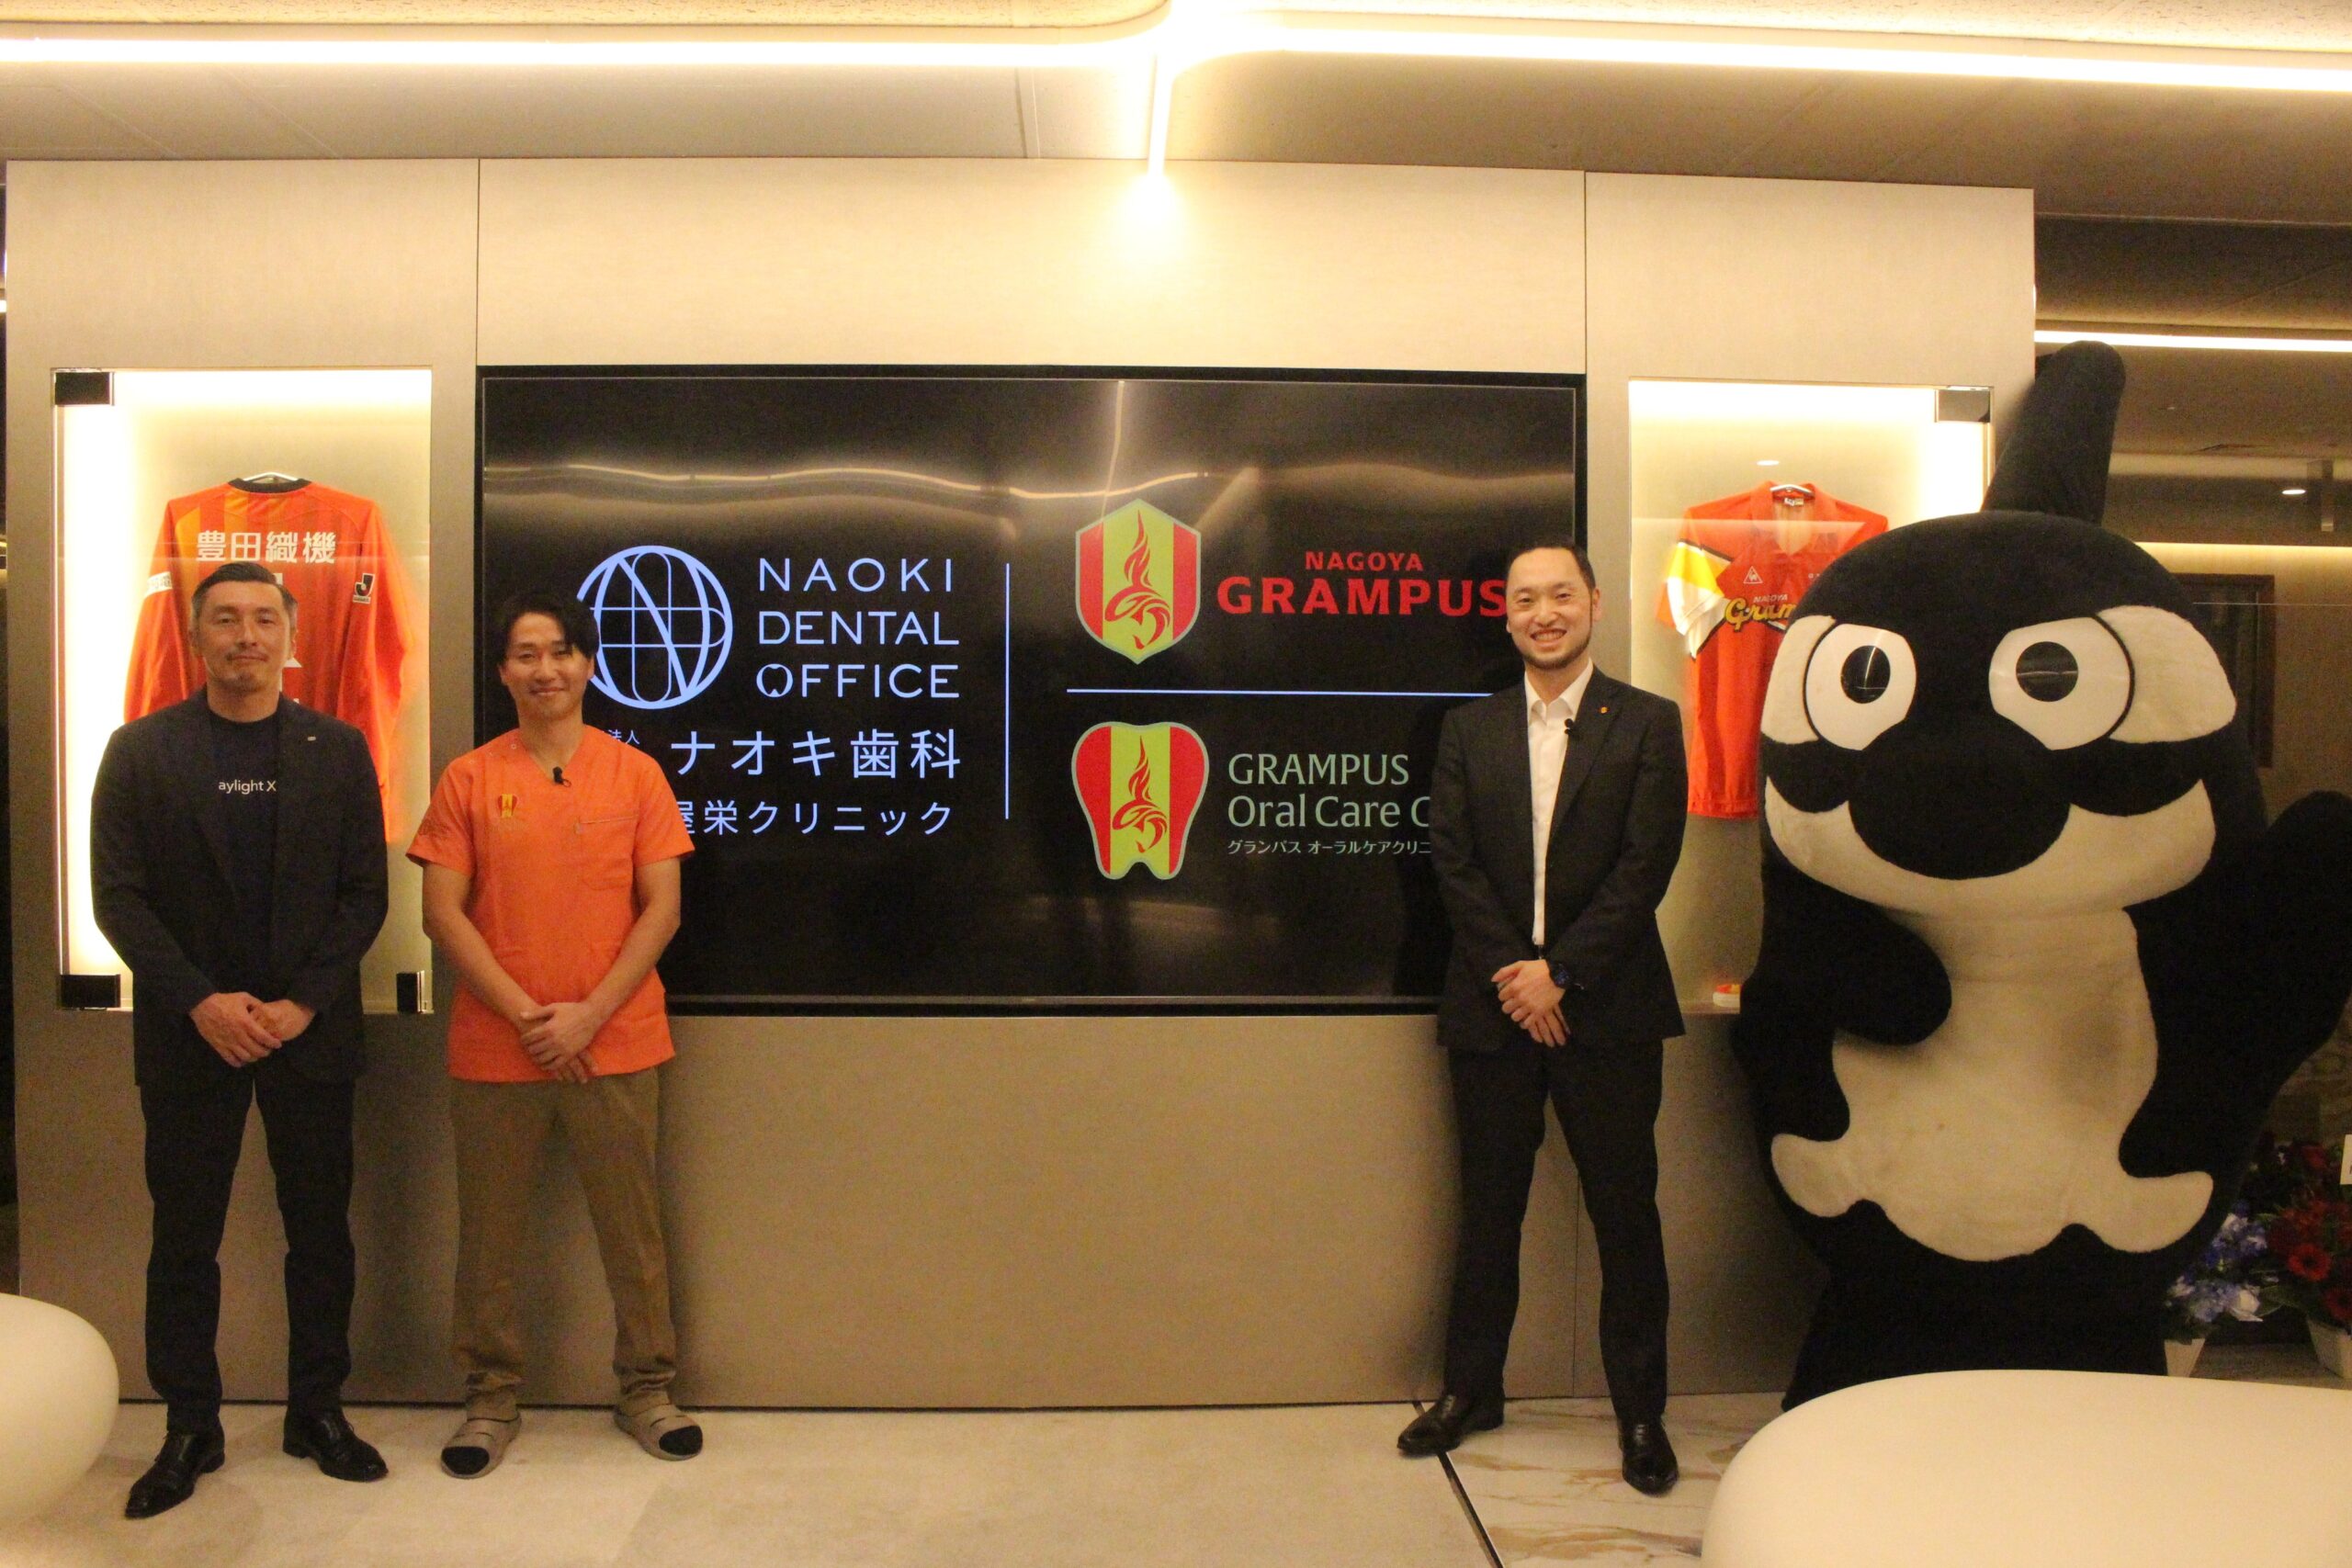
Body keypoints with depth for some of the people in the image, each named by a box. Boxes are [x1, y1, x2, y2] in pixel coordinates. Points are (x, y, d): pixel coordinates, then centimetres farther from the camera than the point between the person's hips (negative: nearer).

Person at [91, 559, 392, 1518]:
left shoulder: (337, 750, 2)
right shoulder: (141, 751, 1)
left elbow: (364, 893, -1)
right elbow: (117, 895, -3)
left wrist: (302, 1004, -11)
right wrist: (202, 1002, -13)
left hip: (311, 1032, 1)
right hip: (189, 1034, 0)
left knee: (320, 1229, 7)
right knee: (184, 1236, 7)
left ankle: (318, 1411, 21)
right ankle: (189, 1429, 21)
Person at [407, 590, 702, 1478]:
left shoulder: (635, 773, 2)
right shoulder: (469, 779, 2)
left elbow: (662, 910, -2)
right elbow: (442, 912, -2)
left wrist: (588, 1015, -10)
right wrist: (525, 1014, -11)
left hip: (615, 1047, 0)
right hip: (493, 1048, 1)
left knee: (632, 1229, 7)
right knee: (489, 1235, 9)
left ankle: (647, 1388, 24)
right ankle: (492, 1399, 27)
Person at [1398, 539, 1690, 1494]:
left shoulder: (1648, 724, 1)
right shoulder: (1469, 730, 8)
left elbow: (1646, 866, -7)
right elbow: (1452, 860, 0)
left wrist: (1559, 973, -13)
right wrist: (1509, 972, -11)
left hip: (1606, 1010, -2)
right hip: (1492, 1007, 2)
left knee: (1625, 1214, 6)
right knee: (1488, 1209, 12)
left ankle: (1640, 1409, 22)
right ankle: (1471, 1388, 27)